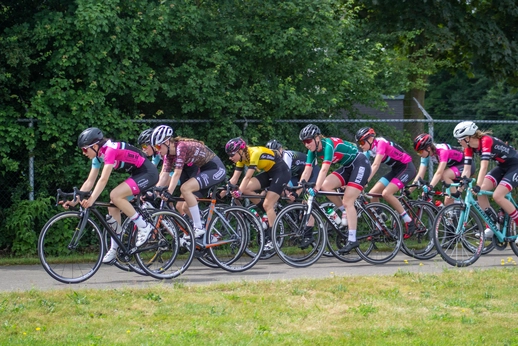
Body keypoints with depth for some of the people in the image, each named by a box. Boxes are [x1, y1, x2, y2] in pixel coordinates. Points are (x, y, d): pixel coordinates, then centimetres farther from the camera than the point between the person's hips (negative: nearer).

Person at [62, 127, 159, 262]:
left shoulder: (110, 150, -23)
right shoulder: (98, 155, 4)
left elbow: (103, 180, -30)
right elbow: (89, 182, 6)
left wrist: (91, 200, -35)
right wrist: (75, 200, -1)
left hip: (148, 173, -10)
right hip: (137, 174, 10)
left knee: (115, 195, -23)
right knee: (113, 206, 1)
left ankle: (144, 226, -12)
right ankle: (114, 249, 7)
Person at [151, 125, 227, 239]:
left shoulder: (181, 147, -25)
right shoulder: (169, 154, 1)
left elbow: (177, 174, -30)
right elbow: (164, 175, -3)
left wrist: (168, 193, -35)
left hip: (216, 169, -9)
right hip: (203, 170, 10)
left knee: (185, 188, -28)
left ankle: (199, 228, -22)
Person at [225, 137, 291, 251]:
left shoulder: (254, 153, -28)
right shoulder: (242, 158, -3)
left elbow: (248, 177, -34)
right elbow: (234, 178, -4)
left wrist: (239, 192, -40)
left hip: (281, 172, -8)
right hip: (269, 172, 8)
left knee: (267, 205, -15)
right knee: (246, 189, -11)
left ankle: (271, 240, -10)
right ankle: (271, 213, 2)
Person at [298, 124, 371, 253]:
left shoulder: (328, 144, -28)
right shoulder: (313, 151, -4)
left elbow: (324, 169, -36)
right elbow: (307, 171, -6)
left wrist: (316, 188, -42)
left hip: (360, 164, -8)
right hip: (347, 167, 8)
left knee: (348, 201, -17)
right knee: (325, 185, -14)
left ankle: (352, 240, -18)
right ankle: (345, 211, 4)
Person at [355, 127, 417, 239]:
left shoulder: (381, 143, -23)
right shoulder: (369, 149, 1)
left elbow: (375, 165, -32)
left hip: (407, 168, -9)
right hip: (396, 170, 9)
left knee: (386, 193, -26)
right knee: (372, 194, -3)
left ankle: (409, 222, -16)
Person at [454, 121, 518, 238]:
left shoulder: (486, 141, -29)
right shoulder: (469, 147, -6)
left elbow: (483, 167, -38)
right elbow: (466, 170, -6)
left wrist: (478, 186, -45)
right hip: (502, 167, 8)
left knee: (497, 196, -22)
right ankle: (491, 228, -2)